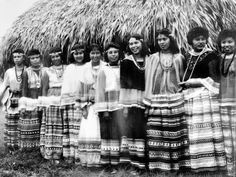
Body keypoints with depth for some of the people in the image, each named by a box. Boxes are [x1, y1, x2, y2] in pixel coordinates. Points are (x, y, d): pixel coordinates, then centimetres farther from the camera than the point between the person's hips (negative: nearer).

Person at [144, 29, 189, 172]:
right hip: (157, 101, 0)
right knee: (157, 133, -5)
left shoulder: (178, 58, 9)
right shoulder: (153, 58, 10)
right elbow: (148, 80, 7)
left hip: (175, 100, 0)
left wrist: (183, 95, 2)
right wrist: (148, 102, 1)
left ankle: (177, 163, 6)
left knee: (176, 132, -2)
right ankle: (159, 163, 1)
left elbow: (183, 78, 11)